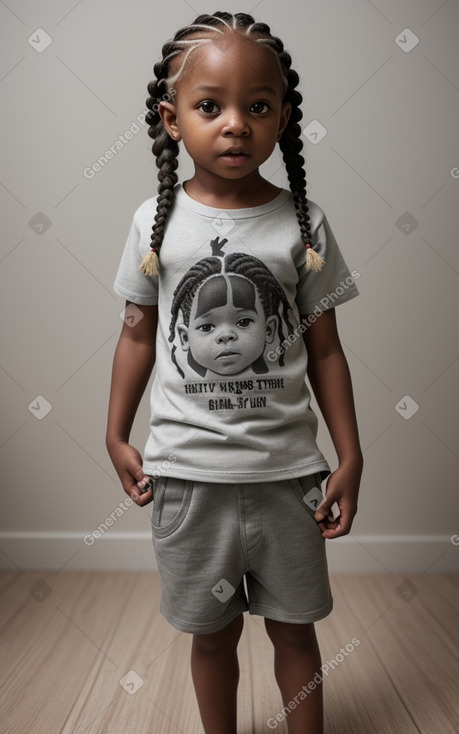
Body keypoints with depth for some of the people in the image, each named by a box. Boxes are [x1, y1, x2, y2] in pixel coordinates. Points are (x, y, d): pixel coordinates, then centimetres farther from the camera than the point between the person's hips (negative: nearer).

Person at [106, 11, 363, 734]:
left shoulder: (303, 222, -4)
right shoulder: (157, 221, -3)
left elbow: (325, 349, 0)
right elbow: (138, 334, 5)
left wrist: (351, 458, -1)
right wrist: (117, 437, 6)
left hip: (288, 469, 0)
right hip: (188, 471, 0)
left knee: (293, 627, 18)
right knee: (213, 633, 18)